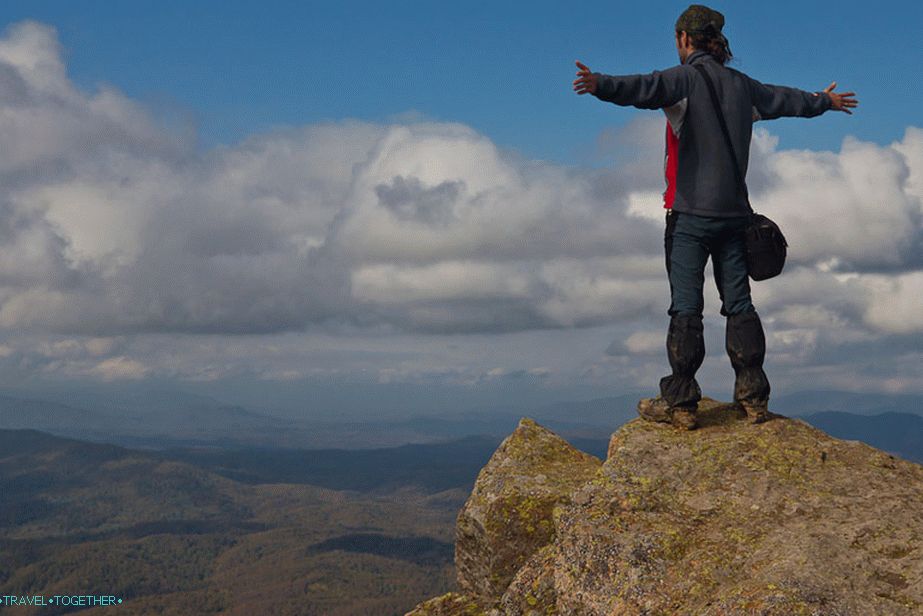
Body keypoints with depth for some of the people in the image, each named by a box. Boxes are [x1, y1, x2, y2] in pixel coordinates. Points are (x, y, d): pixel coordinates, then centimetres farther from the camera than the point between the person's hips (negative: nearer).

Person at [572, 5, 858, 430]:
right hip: (734, 211, 6)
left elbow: (648, 88, -28)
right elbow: (784, 99, 32)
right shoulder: (741, 84, 15)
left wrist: (601, 85, -44)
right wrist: (824, 101, 52)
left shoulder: (685, 78, -6)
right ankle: (753, 397, 11)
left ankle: (680, 402, -7)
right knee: (739, 303, 10)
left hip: (691, 212, -6)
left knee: (686, 306, -6)